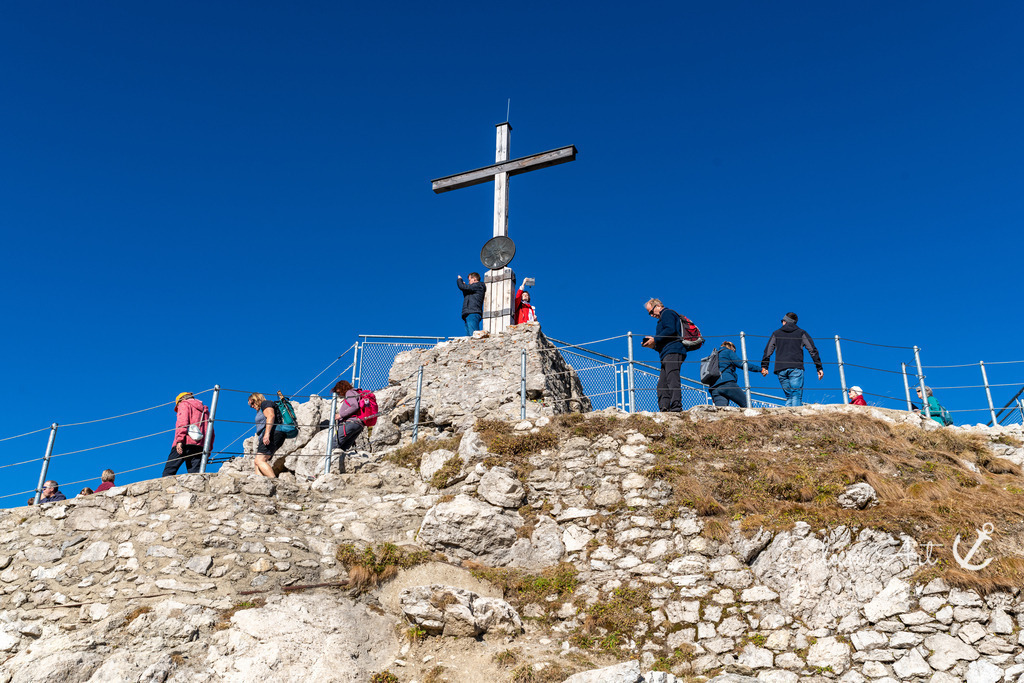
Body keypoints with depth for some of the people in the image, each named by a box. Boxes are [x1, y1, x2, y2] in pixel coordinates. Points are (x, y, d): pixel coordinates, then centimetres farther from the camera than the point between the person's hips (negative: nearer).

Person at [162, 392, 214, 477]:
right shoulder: (205, 409, 31)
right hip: (200, 447, 5)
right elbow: (211, 432, 23)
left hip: (186, 443, -5)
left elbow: (183, 421, -6)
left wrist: (180, 440, -14)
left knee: (168, 472, -4)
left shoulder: (184, 404, 13)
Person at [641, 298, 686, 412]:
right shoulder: (664, 318, 33)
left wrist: (655, 340, -10)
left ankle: (676, 408, -27)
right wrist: (654, 346, 17)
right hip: (668, 355, 10)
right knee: (662, 384, 1)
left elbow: (670, 330, -15)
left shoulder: (667, 313, 4)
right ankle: (664, 409, -8)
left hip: (673, 352, -10)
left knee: (672, 380, -19)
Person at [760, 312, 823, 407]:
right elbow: (813, 350, 7)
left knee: (789, 397, 10)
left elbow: (768, 351, 10)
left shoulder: (776, 334, 19)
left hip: (780, 369, 2)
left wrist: (764, 367, 9)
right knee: (797, 396, -8)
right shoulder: (801, 333, 15)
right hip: (796, 368, -2)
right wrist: (819, 368, 6)